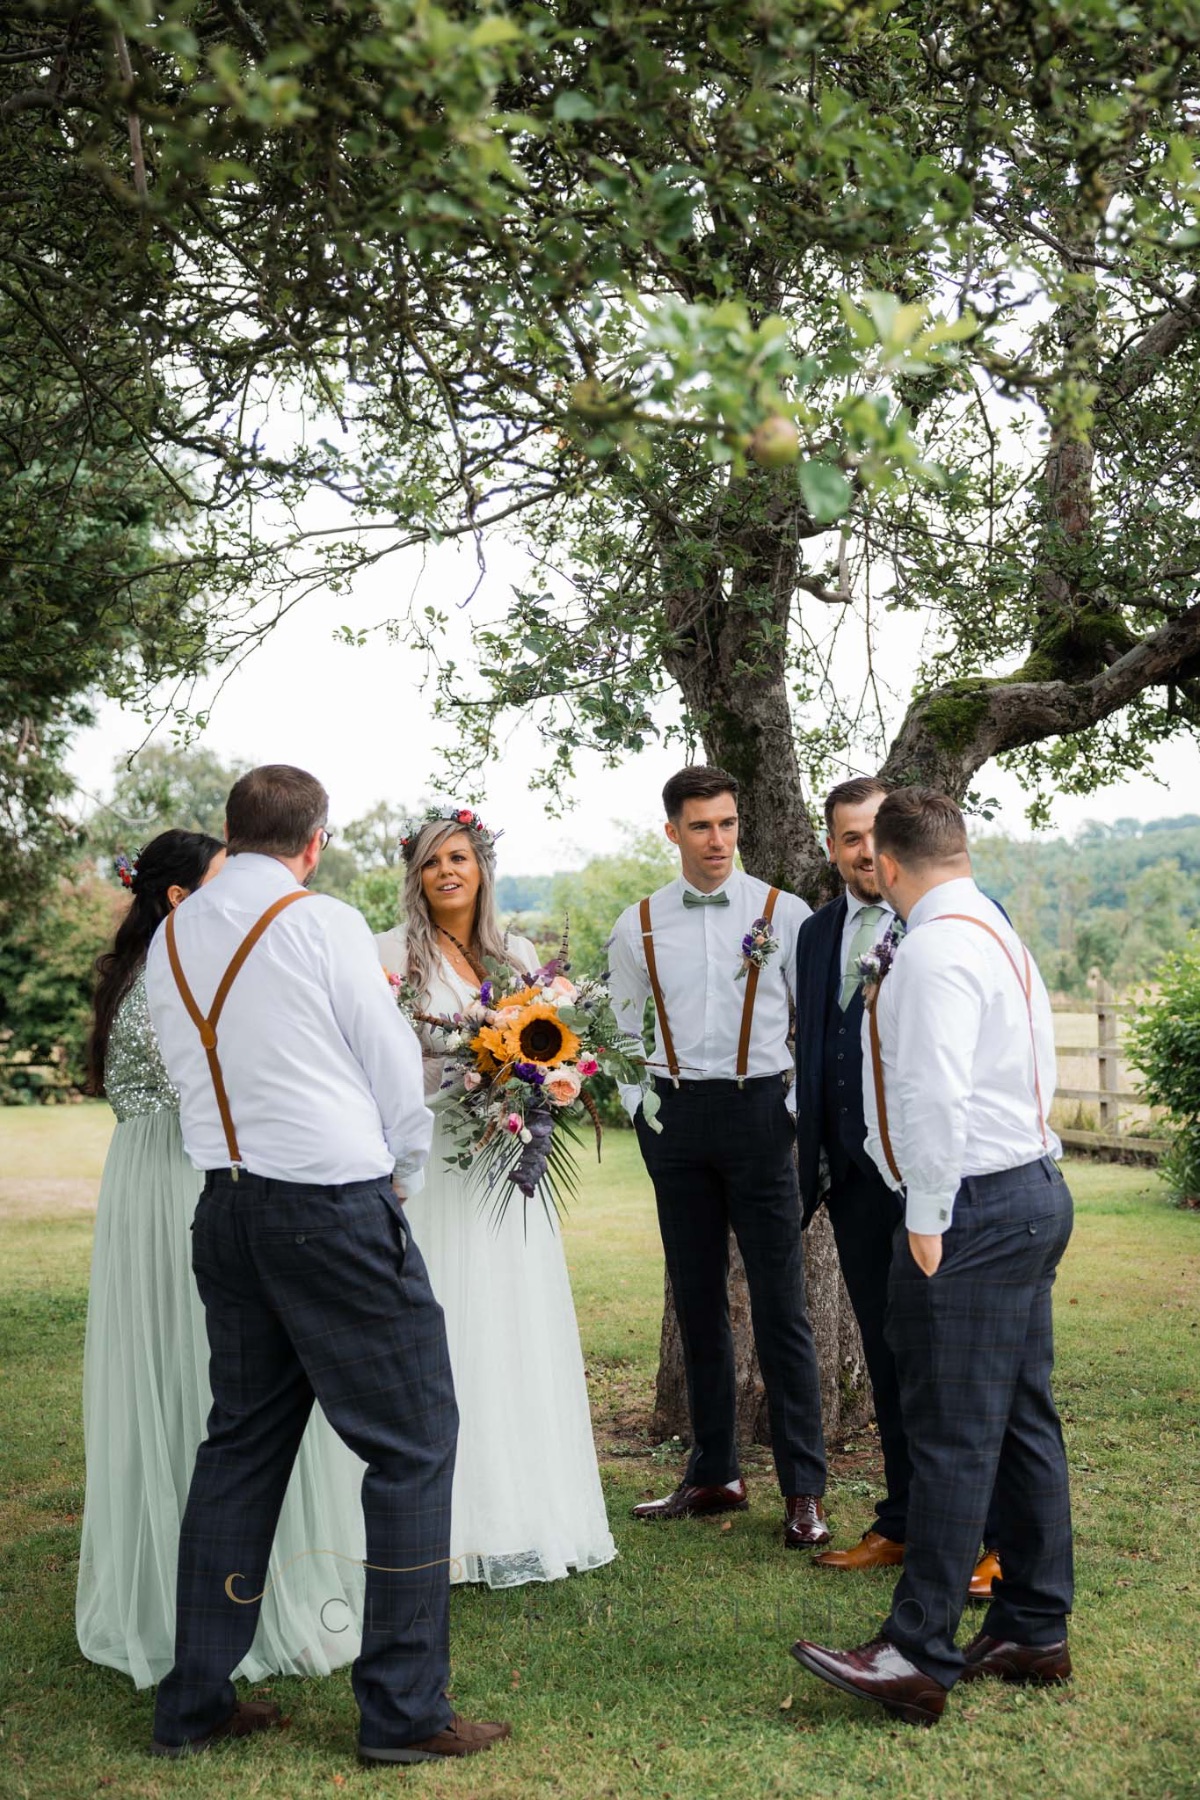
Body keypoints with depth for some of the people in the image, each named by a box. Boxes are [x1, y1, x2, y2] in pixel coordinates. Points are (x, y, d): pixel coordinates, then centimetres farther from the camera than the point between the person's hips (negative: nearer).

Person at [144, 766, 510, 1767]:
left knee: (242, 1439, 15)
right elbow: (396, 1072, -4)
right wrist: (401, 1179, 13)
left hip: (226, 1203, 7)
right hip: (333, 1206, -7)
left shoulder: (170, 939, 9)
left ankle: (195, 1701, 19)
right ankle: (404, 1709, 5)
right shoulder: (324, 924, -9)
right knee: (411, 1441, 1)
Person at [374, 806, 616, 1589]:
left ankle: (524, 1511, 15)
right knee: (441, 1334, -4)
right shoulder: (392, 953, -1)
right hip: (432, 1163, -4)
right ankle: (449, 1518, 3)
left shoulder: (519, 955, 13)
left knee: (520, 1332, 6)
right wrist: (462, 1075, -18)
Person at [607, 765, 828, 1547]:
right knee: (698, 1301, 10)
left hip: (758, 1110, -3)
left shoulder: (784, 913, -1)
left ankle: (805, 1490, 4)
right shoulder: (639, 925, 6)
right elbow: (622, 1030, 13)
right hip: (676, 1116, 3)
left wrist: (802, 1107, -6)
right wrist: (641, 1111, 4)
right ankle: (714, 1474, 21)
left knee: (780, 1305, -3)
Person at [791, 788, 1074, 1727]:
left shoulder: (935, 949, -15)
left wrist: (928, 1218, -17)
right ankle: (1034, 1633, 24)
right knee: (1023, 1420, 15)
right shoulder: (1001, 935, 17)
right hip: (1033, 1190, 11)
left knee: (953, 1437, -6)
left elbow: (936, 1095, -23)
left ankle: (919, 1660, -1)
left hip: (975, 1209, -10)